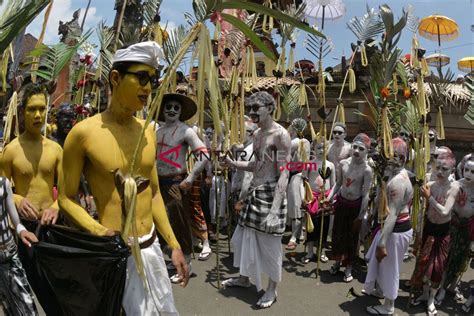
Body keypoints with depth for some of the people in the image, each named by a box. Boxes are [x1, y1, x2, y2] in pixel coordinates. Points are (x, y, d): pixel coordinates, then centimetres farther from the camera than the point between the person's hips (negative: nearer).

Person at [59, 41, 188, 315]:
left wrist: (174, 245, 10)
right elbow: (67, 199, -6)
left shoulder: (148, 131, 5)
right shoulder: (84, 132, -12)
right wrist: (100, 232, -22)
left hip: (152, 247, 6)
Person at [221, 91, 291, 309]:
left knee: (270, 244, 4)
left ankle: (271, 290, 24)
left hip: (271, 194, -9)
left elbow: (283, 174, -20)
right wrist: (233, 163, 6)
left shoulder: (280, 134, -15)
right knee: (243, 237, 17)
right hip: (255, 192, 9)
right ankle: (244, 278, 39)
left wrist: (275, 209, -25)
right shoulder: (256, 133, 12)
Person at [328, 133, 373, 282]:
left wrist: (361, 216, -13)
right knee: (337, 233, 10)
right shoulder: (343, 163, -7)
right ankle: (337, 260, 32)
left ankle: (348, 267, 24)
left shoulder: (367, 170, -18)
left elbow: (365, 194, -14)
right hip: (341, 202, 3)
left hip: (356, 205, -3)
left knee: (352, 236, 9)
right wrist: (329, 199, -4)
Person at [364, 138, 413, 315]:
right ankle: (379, 290, 49)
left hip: (396, 229, -10)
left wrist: (382, 243, -28)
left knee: (389, 267, 8)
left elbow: (392, 214, -30)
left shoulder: (397, 181, -27)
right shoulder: (398, 173, 5)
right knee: (378, 261, 26)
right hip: (394, 226, 10)